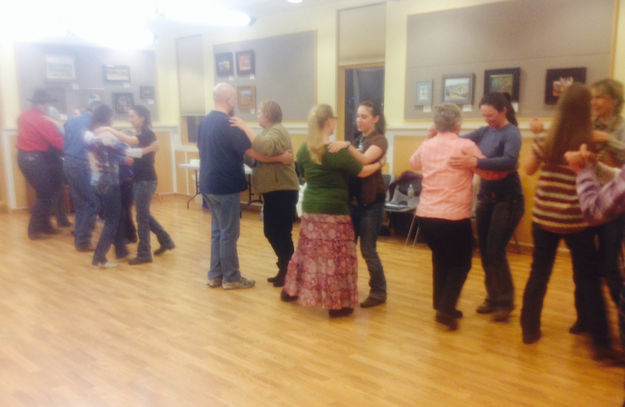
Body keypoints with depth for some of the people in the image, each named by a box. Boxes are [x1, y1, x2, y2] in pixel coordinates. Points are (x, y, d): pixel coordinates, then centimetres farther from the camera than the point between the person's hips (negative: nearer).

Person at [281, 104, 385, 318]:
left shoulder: (304, 149, 3)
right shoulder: (337, 151, -17)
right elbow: (362, 171, -7)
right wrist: (380, 164, 10)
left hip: (310, 208, 7)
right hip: (333, 211, -7)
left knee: (308, 251, 20)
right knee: (335, 256, 2)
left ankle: (290, 290, 33)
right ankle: (337, 304, 10)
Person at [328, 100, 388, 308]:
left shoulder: (379, 140, -6)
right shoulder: (357, 139, 14)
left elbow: (365, 160, -27)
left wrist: (347, 146, -38)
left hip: (371, 201, -6)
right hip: (352, 198, 7)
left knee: (368, 249, -1)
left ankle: (378, 292, 15)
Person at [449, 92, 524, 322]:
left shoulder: (512, 133, -13)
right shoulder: (485, 132, 6)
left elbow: (509, 161, -30)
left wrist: (474, 163, -41)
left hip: (507, 199, -6)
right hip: (485, 197, 7)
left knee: (495, 251, -7)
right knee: (484, 250, 9)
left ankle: (505, 302, 10)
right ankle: (493, 297, 24)